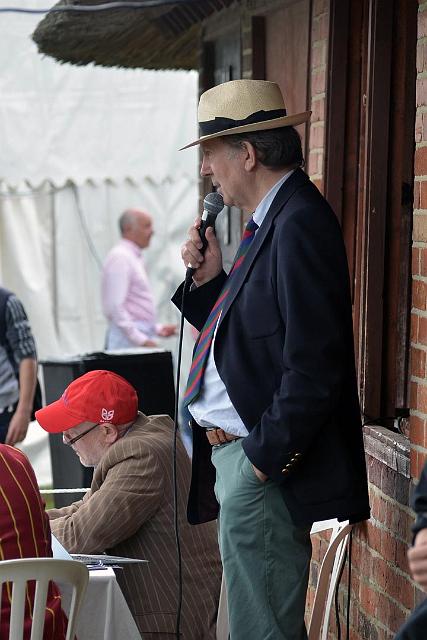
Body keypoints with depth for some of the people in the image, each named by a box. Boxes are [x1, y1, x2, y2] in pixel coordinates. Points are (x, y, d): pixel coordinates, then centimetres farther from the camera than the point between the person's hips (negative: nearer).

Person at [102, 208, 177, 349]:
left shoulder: (134, 257, 20)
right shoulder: (120, 257, -10)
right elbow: (115, 307, -19)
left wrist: (157, 328, 18)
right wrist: (141, 340, -21)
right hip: (129, 341, -9)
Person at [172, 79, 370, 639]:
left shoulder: (300, 222, -17)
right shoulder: (271, 221, 15)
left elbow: (312, 361, -23)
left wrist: (267, 456, -20)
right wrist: (209, 280, 5)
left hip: (267, 468, -10)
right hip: (238, 454, 10)